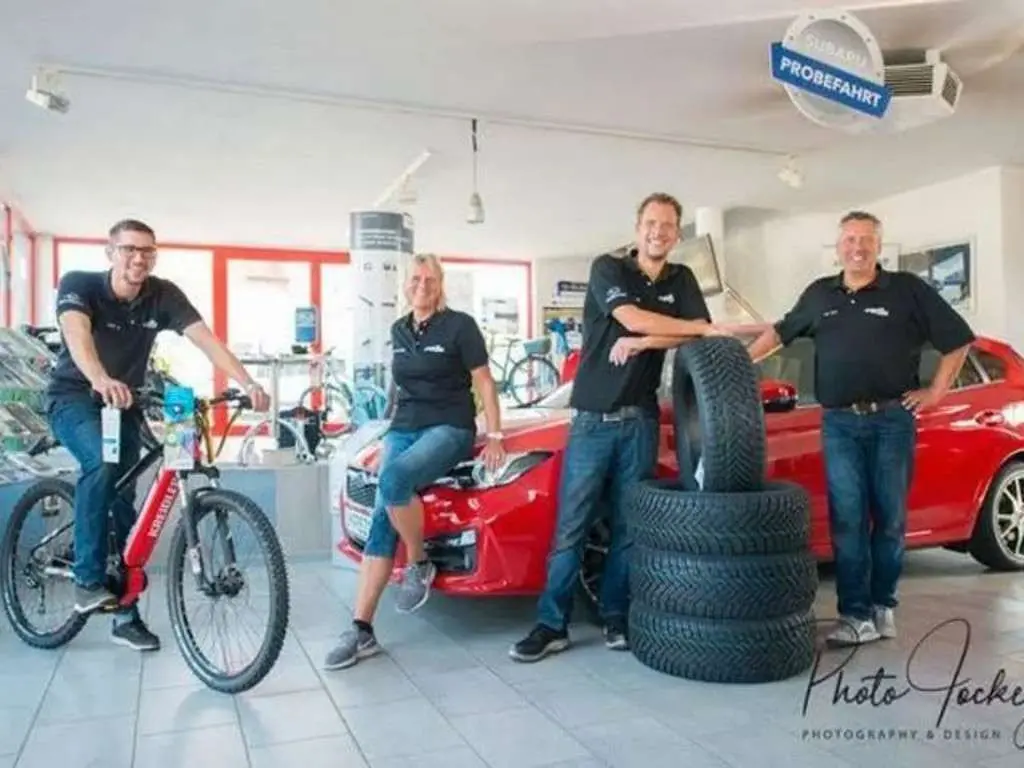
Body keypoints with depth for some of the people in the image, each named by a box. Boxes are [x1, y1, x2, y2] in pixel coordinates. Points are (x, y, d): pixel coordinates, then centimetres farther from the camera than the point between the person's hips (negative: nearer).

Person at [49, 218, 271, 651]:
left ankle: (126, 615, 13)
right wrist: (101, 380, -60)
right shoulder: (78, 285, -19)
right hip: (73, 398, -3)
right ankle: (88, 580, -18)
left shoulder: (164, 295, -12)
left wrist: (247, 383, -41)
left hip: (124, 404, 4)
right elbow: (76, 333, -39)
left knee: (124, 499, 2)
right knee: (100, 463, -33)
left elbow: (205, 338, -24)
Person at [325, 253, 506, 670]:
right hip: (402, 429, 6)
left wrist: (495, 437, -9)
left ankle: (419, 565, -10)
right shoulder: (398, 331, 14)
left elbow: (484, 383, -3)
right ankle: (361, 630, -10)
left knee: (393, 480, -34)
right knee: (382, 519, -10)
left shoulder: (460, 325, -3)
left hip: (449, 429, -5)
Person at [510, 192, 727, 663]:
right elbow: (631, 317, -17)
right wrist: (704, 329, -10)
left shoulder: (682, 280, 12)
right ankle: (551, 625, 5)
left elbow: (699, 338, -1)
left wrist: (643, 343, -15)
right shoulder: (607, 268, -1)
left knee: (628, 526, 7)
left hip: (641, 420, 3)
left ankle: (616, 618, 18)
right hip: (592, 418, -3)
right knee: (571, 527, -2)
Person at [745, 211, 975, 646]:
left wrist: (937, 391, -1)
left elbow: (959, 340, 4)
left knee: (890, 518, 7)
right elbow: (780, 332, 21)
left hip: (892, 420, -2)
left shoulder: (908, 290, 0)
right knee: (848, 520, 0)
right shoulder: (819, 295, 10)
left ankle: (881, 605, 22)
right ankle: (857, 616, 5)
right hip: (839, 423, 2)